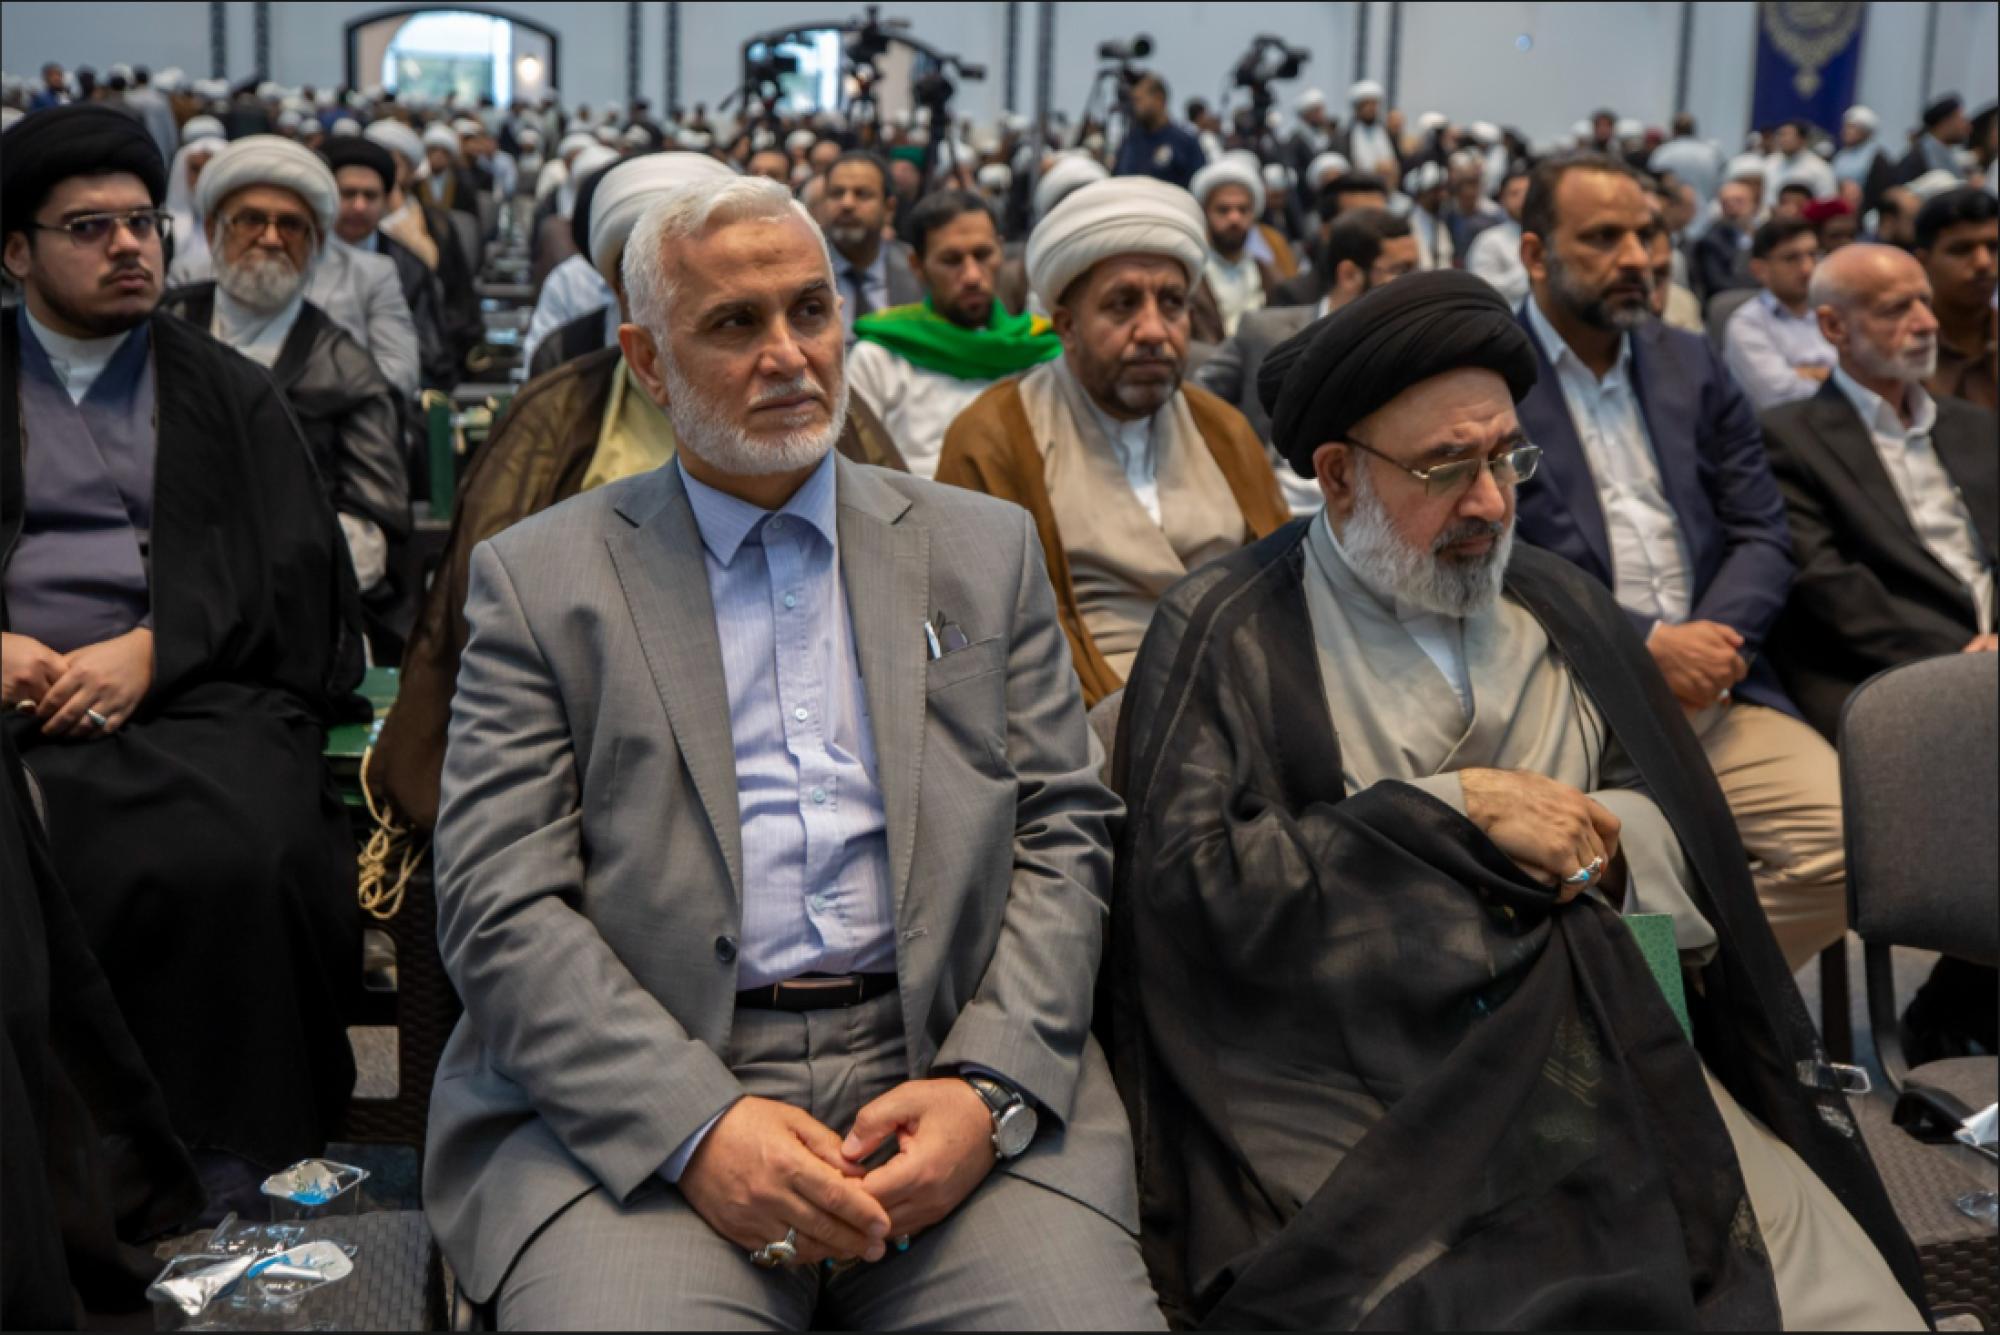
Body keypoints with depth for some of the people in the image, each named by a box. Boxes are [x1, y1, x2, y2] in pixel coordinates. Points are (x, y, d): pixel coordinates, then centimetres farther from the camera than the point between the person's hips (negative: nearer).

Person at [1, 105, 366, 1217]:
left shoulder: (230, 395, 20)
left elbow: (293, 565, 7)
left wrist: (151, 650, -9)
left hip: (190, 694, 0)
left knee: (237, 858, -33)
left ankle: (231, 1168, -23)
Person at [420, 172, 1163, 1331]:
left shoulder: (987, 549, 14)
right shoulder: (538, 578, 7)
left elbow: (1063, 836, 9)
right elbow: (501, 908, -1)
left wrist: (987, 1089, -8)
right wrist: (697, 1126, -15)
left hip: (947, 1069, 2)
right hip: (636, 1103, -2)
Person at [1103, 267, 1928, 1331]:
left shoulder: (1562, 609, 18)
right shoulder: (1225, 633, 2)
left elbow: (1684, 826, 17)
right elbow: (1188, 878, -10)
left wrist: (1608, 846, -7)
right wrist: (1450, 813, -8)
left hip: (1620, 1059, 5)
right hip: (1366, 1101, -4)